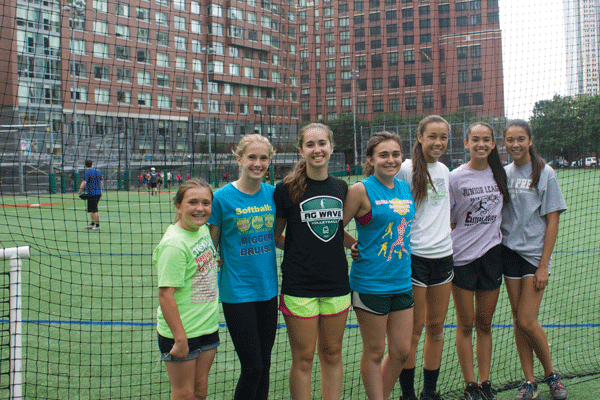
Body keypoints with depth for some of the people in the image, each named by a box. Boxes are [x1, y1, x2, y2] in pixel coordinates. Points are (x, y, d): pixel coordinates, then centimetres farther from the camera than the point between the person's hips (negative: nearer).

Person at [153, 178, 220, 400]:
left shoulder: (204, 230, 2)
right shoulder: (173, 244, -22)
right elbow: (165, 295, -23)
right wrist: (180, 339, -23)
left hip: (208, 327, 7)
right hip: (180, 332, -7)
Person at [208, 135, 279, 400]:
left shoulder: (273, 194, 3)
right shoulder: (222, 197, -9)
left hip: (268, 289, 5)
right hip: (237, 293, -4)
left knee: (264, 365, 12)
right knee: (252, 367, -3)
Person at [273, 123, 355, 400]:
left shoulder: (341, 187, 7)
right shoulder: (286, 189, -6)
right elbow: (275, 235, 3)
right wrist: (300, 250, -7)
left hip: (336, 283, 4)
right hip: (299, 285, -4)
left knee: (332, 354, 12)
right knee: (303, 358, 3)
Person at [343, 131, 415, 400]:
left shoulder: (405, 188, 8)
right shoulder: (361, 190, -11)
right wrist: (359, 247, -6)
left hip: (402, 281, 6)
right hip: (370, 284, -6)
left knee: (401, 350, 11)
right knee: (374, 352, 5)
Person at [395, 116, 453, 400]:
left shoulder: (444, 171, 10)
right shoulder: (406, 169, -9)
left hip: (443, 256, 6)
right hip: (414, 257, -6)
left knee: (436, 327, 11)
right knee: (414, 329, 0)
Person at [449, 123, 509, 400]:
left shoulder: (499, 174, 6)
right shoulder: (455, 178, -6)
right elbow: (446, 220, -1)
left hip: (491, 254, 3)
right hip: (462, 257, -3)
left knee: (485, 323, 9)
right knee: (465, 325, 3)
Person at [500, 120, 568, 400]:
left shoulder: (545, 173, -5)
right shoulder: (503, 173, 6)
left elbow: (552, 222, -6)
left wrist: (544, 265, -11)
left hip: (535, 254, -4)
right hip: (510, 252, 4)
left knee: (527, 322, -8)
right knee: (518, 320, 5)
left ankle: (550, 374, 16)